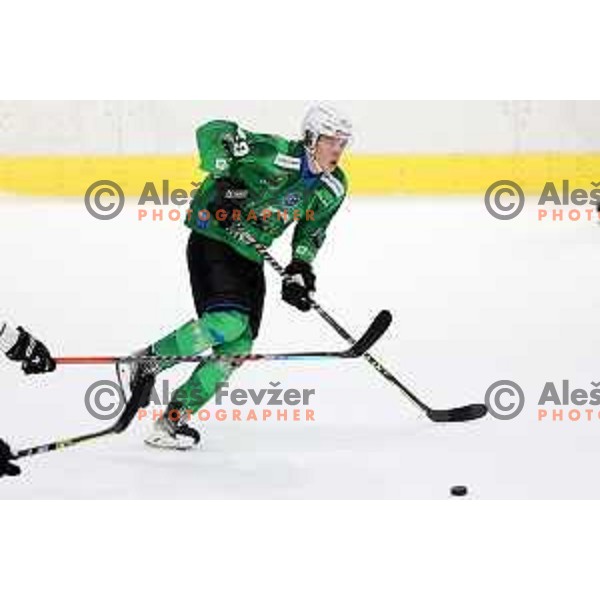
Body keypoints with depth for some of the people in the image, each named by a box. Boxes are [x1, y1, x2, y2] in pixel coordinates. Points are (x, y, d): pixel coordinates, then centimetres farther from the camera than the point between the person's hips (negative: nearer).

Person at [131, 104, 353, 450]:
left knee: (237, 347, -1)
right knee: (228, 321, -26)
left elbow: (311, 233, 14)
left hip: (250, 258, 8)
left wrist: (300, 270, -1)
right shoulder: (275, 154, -22)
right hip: (212, 239, -8)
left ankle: (175, 417, 6)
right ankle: (150, 360, -8)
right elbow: (211, 133, -23)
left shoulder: (333, 189, 0)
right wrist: (224, 179, -31)